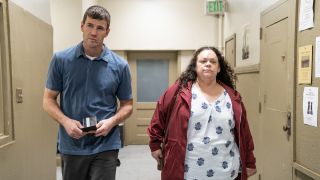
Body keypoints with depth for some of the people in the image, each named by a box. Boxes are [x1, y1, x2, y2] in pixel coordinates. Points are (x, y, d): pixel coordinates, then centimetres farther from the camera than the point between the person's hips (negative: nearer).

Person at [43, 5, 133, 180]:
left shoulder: (120, 65, -4)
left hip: (105, 147, -1)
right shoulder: (61, 59, -2)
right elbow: (48, 100, 2)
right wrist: (66, 121, -15)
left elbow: (127, 104, 4)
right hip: (71, 146, 2)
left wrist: (111, 121, -16)